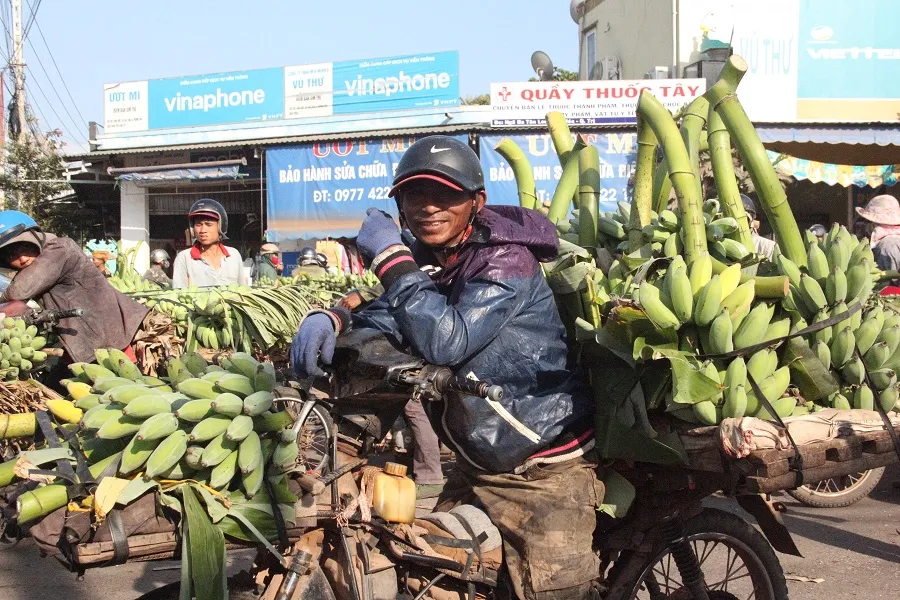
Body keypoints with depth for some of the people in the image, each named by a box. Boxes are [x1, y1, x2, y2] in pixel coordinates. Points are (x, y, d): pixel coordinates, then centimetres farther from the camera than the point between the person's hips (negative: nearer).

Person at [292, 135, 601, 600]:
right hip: (476, 465, 8)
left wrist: (391, 258, -26)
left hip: (542, 469, -8)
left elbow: (446, 342, -31)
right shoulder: (424, 262, 7)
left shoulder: (505, 259, -19)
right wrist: (332, 319, -22)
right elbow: (383, 324, -1)